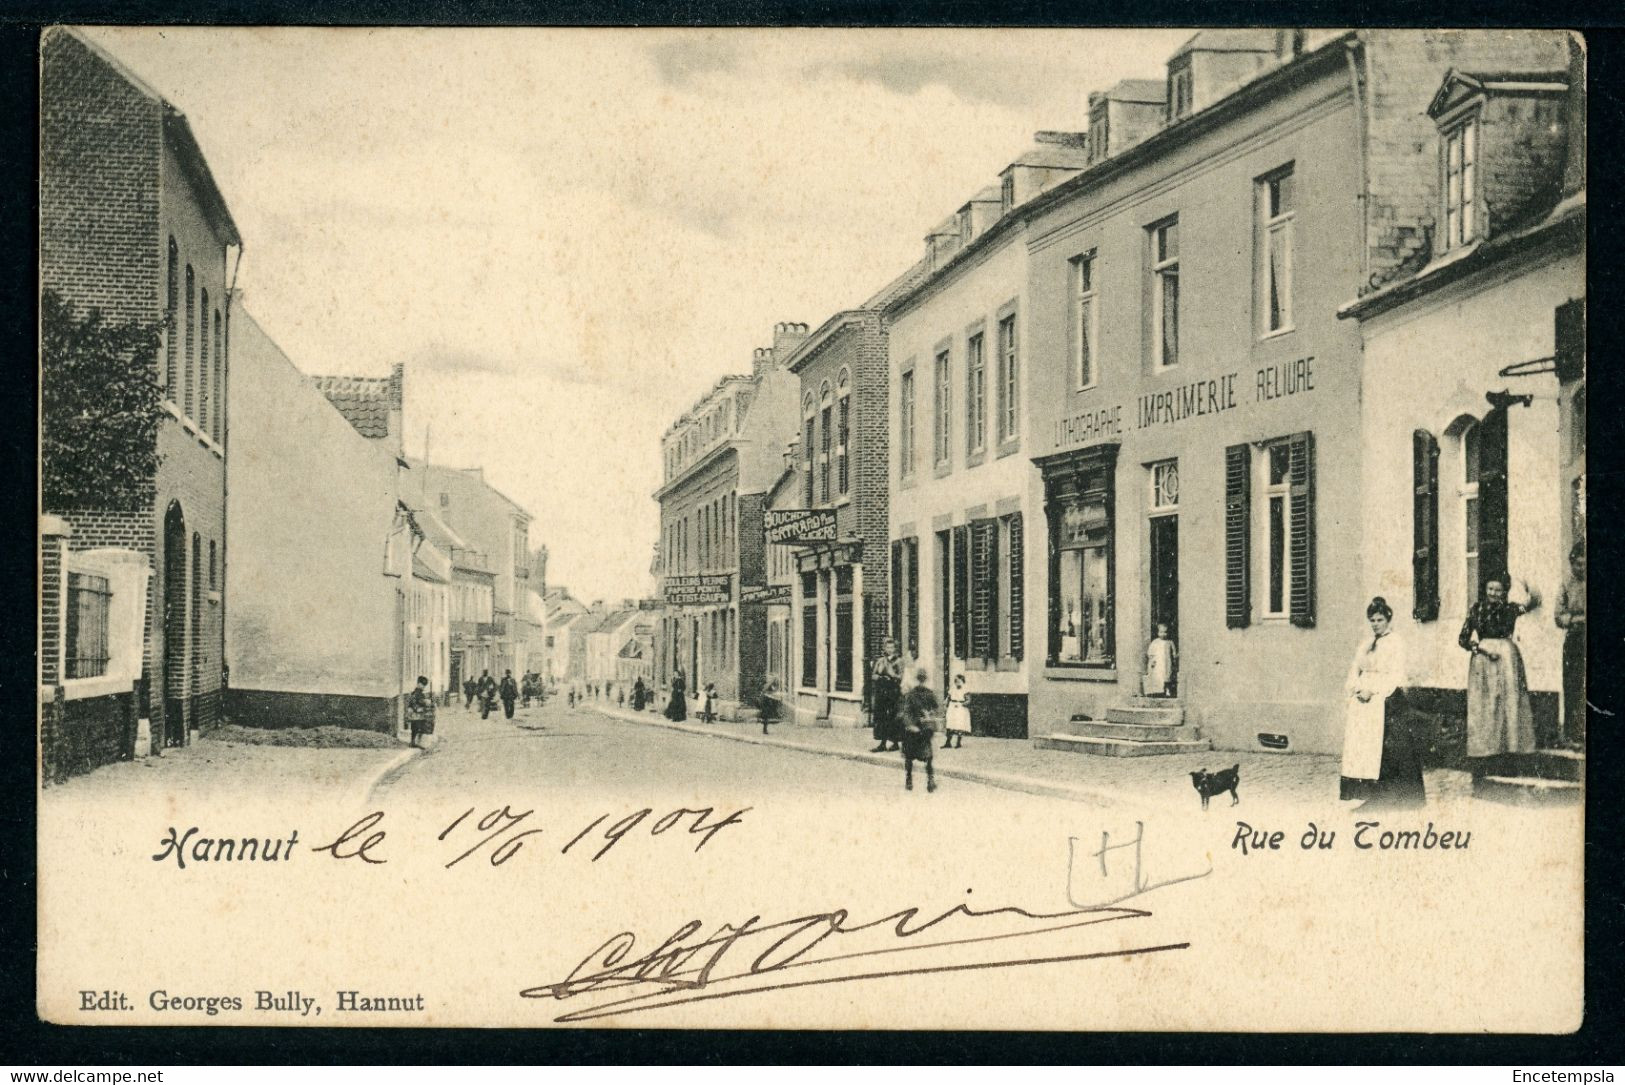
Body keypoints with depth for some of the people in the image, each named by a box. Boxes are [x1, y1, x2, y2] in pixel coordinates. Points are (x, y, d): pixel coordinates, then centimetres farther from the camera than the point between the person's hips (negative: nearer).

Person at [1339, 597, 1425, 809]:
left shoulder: (1395, 642, -2)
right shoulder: (1365, 643, 17)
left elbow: (1396, 675, -9)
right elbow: (1355, 669, 16)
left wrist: (1373, 689, -16)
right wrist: (1356, 688, -3)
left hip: (1388, 700, -6)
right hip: (1363, 702, 6)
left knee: (1389, 748, -8)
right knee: (1363, 744, 0)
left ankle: (1390, 796, -6)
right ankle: (1372, 794, 3)